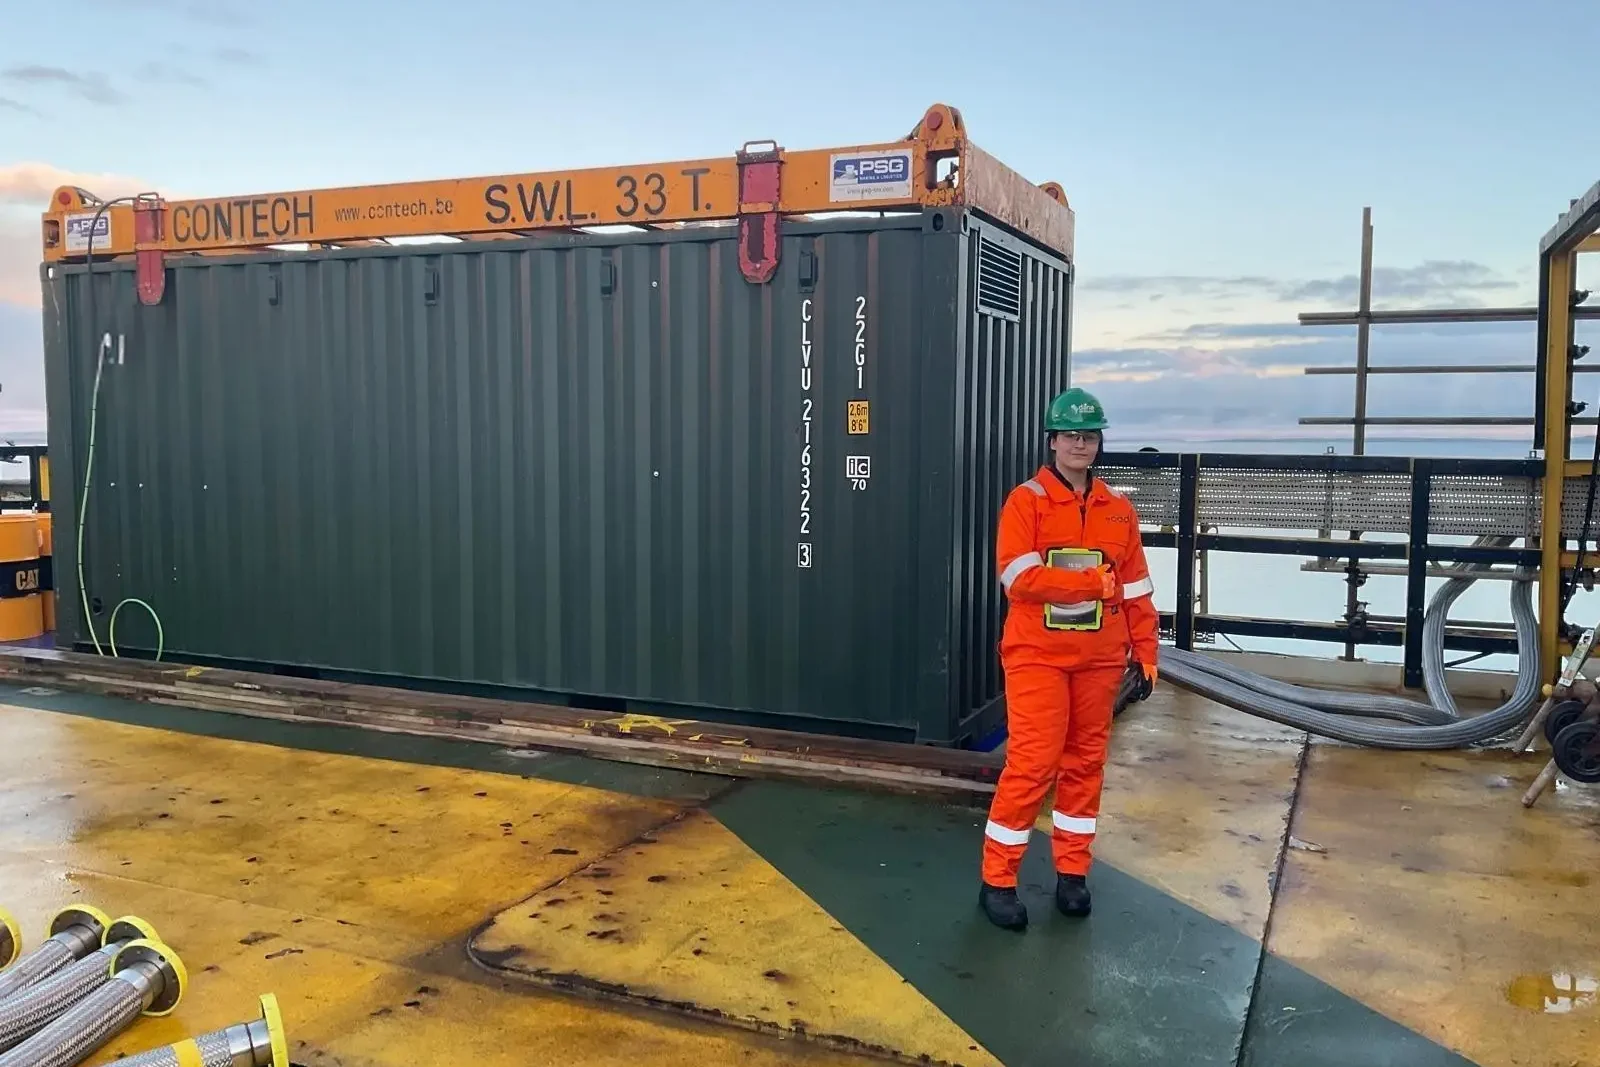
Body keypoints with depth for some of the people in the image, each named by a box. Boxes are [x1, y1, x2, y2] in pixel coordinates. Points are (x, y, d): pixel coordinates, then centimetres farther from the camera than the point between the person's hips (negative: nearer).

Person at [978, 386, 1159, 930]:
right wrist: (1096, 583, -15)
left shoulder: (1119, 509, 10)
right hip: (1037, 654, -4)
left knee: (1085, 761, 10)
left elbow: (1136, 587, 11)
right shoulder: (1025, 501, -5)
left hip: (1099, 657, 5)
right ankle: (998, 880, 4)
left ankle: (1072, 872, 24)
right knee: (1032, 762, -7)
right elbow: (1020, 578, -16)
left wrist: (1145, 653, 6)